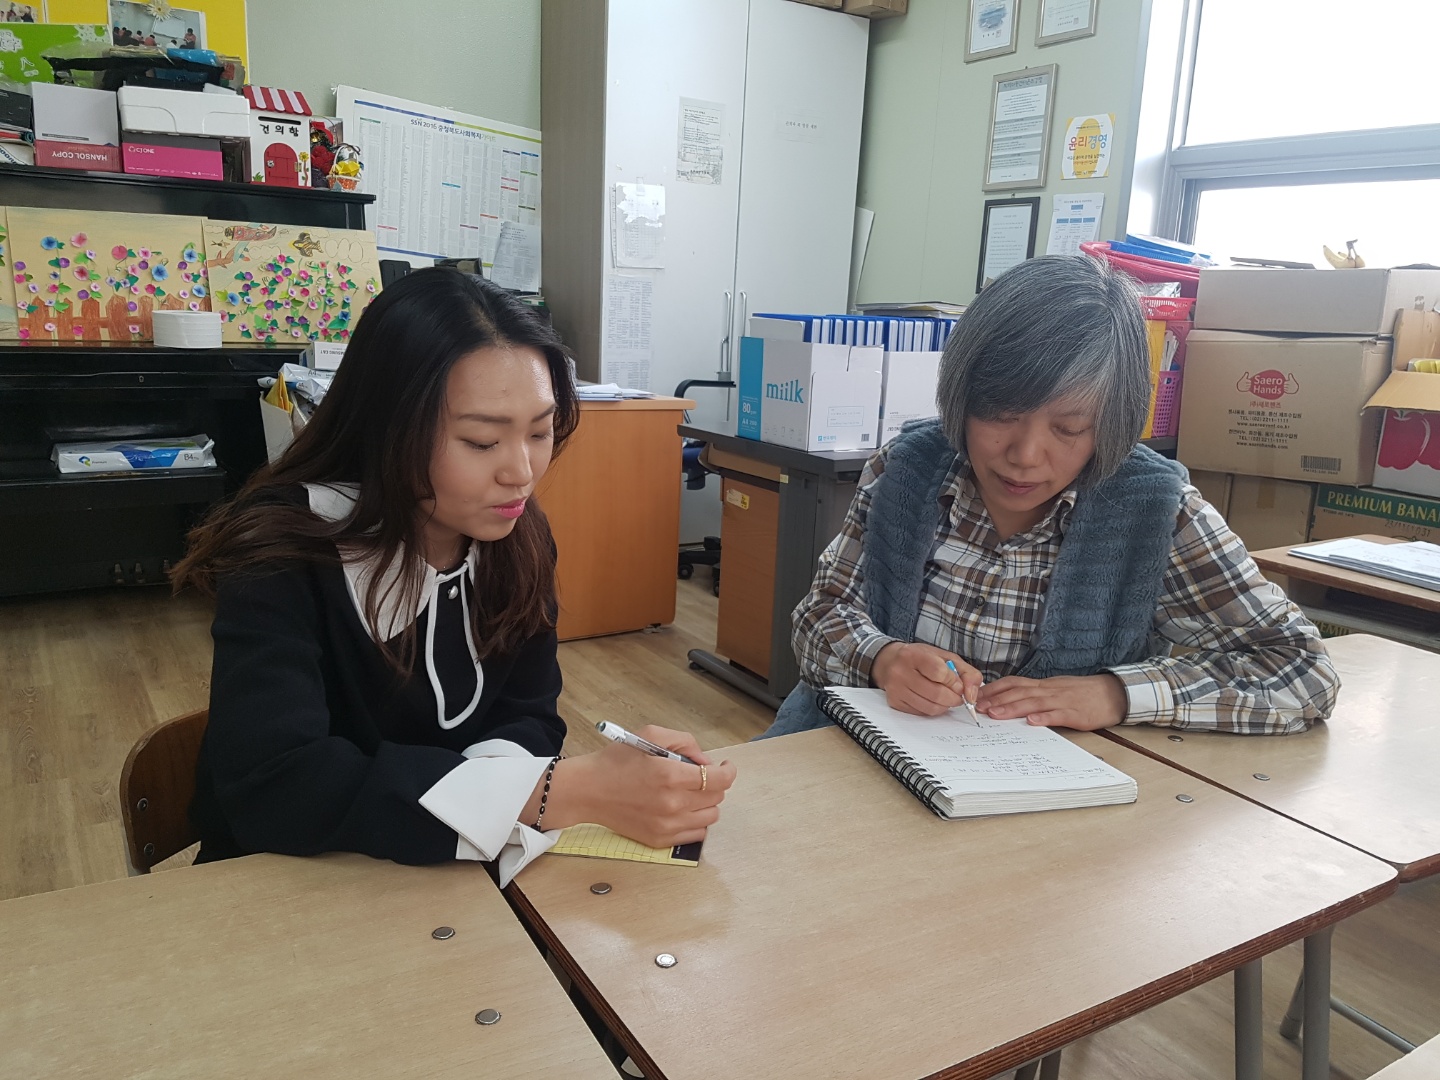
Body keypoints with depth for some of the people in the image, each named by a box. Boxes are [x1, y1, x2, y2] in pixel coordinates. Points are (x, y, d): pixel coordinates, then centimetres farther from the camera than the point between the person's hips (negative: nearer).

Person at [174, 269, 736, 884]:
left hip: (448, 881, 5)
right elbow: (271, 787, -31)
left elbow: (526, 718, -4)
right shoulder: (282, 553, -20)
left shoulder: (519, 539, -5)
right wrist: (561, 792, -37)